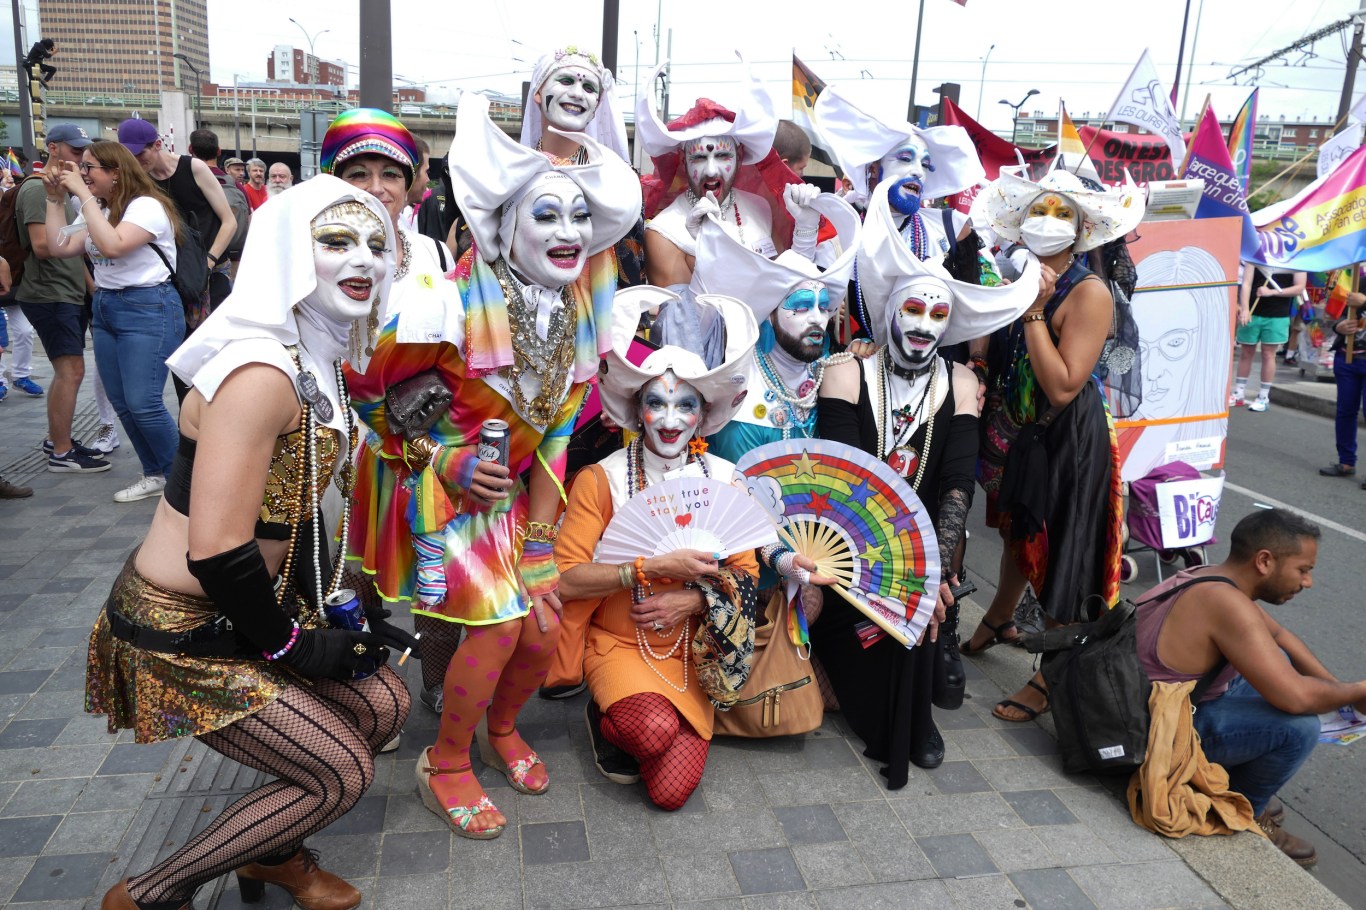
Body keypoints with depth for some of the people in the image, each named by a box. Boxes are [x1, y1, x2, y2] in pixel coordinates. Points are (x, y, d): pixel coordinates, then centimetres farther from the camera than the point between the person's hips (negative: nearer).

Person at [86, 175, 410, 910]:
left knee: (382, 706, 12)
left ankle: (271, 850, 34)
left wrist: (331, 605, 5)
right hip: (183, 634, -9)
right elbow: (216, 551, -29)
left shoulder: (316, 361, 5)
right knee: (341, 774, -1)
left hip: (240, 608, 9)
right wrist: (294, 643, -15)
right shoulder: (260, 373, -27)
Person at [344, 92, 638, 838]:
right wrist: (440, 460, -13)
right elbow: (363, 385, -12)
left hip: (508, 491, 5)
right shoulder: (458, 308, -25)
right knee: (499, 622, -14)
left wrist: (540, 537, -1)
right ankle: (444, 766, 14)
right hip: (438, 486, -5)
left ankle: (501, 729, 35)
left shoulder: (580, 309, -7)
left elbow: (555, 426, -1)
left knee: (543, 630, 1)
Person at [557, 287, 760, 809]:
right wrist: (655, 568, -23)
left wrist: (693, 598, -16)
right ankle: (608, 716, 4)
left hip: (693, 648, 2)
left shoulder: (724, 480, -1)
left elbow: (745, 574, 2)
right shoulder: (600, 480, -11)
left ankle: (625, 718, 17)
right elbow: (567, 578, -16)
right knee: (655, 730, -30)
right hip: (619, 644, -2)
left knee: (671, 791, -13)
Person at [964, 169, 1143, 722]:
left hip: (1067, 440, -7)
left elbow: (1063, 386, -27)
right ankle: (998, 622, 49)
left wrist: (1033, 310, -26)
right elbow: (991, 350, 1)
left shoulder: (1089, 293, -19)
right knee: (1019, 533, 26)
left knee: (1059, 559, 3)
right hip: (1019, 431, 7)